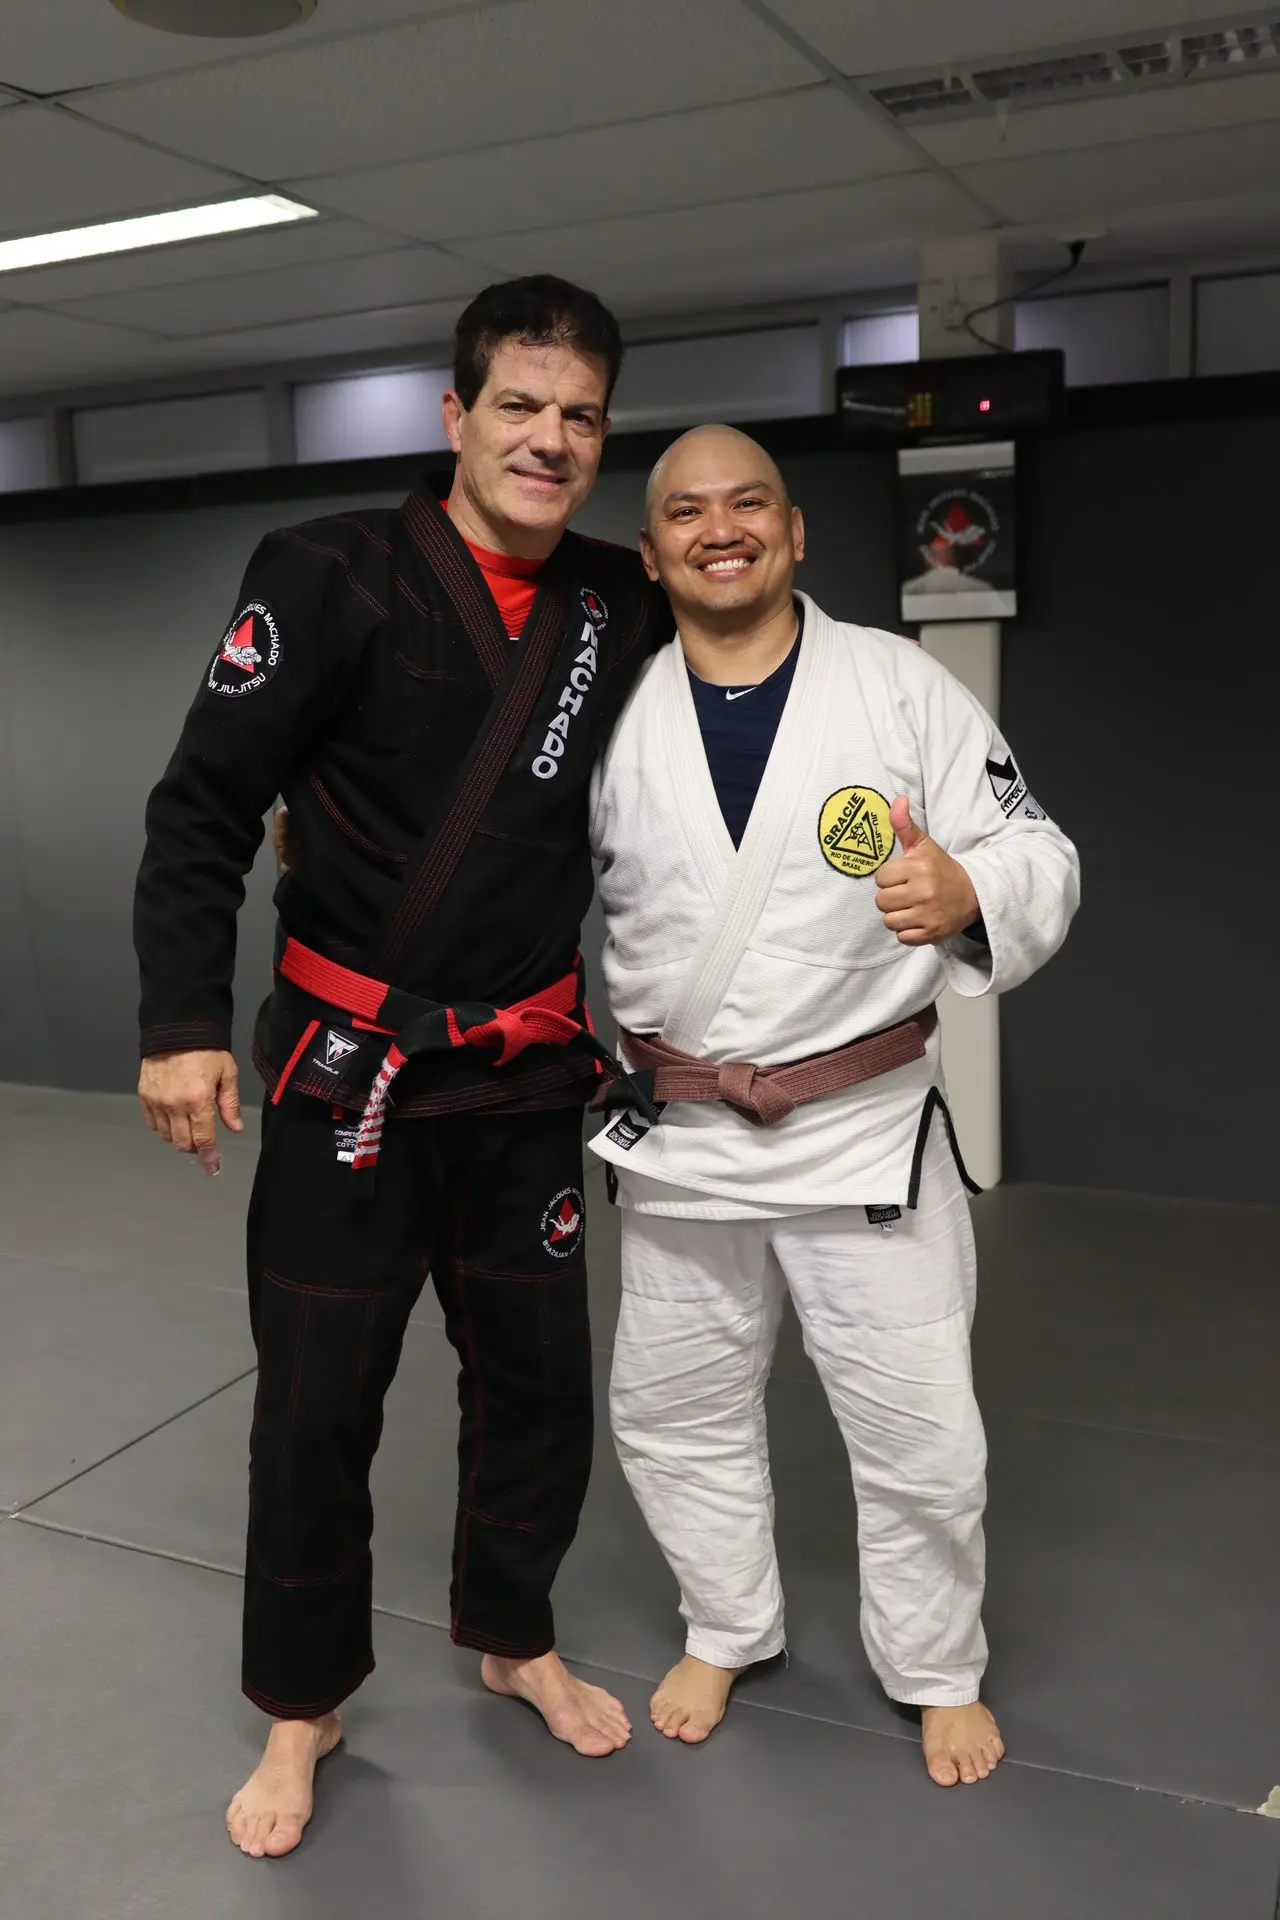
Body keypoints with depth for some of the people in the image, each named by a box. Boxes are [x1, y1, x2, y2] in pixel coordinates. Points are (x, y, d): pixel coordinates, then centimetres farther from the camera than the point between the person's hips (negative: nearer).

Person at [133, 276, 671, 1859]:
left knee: (539, 1380, 14)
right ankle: (302, 1708, 30)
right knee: (316, 1403, 5)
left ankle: (512, 1638, 42)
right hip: (347, 1068, -4)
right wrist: (183, 1022, -15)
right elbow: (202, 808, -9)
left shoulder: (624, 611, 3)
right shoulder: (333, 578, -11)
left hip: (528, 1073, 4)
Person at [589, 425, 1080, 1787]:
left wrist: (971, 894, -30)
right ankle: (725, 1630, 45)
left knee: (919, 1428, 8)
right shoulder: (613, 713, 0)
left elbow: (1037, 860, -7)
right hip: (679, 1136, 3)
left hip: (866, 1125, -2)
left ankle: (938, 1670, 37)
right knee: (674, 1408, 18)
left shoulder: (901, 687, -7)